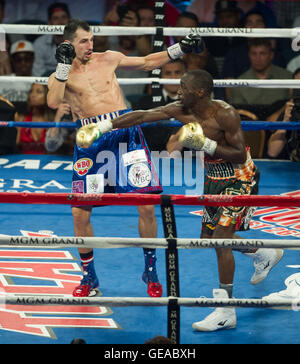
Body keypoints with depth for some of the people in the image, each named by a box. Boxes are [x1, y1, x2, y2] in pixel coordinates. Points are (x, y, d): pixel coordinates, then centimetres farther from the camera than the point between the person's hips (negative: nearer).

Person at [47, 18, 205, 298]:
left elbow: (147, 62, 23)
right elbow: (53, 102, -13)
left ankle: (151, 271, 11)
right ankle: (89, 277, 15)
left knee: (147, 205, -6)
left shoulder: (108, 59, 13)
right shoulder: (60, 75, 7)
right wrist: (64, 65, -12)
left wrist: (180, 49, 17)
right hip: (90, 140, -1)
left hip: (125, 133, 1)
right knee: (80, 212, -3)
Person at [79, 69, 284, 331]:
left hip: (239, 178, -8)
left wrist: (204, 144, -34)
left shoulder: (225, 114, -27)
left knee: (220, 238, -15)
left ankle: (226, 312, -10)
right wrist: (101, 128, -9)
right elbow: (141, 116, -7)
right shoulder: (181, 110, -9)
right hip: (214, 177, 8)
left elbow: (240, 155, -25)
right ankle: (266, 255, 42)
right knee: (209, 236, 16)